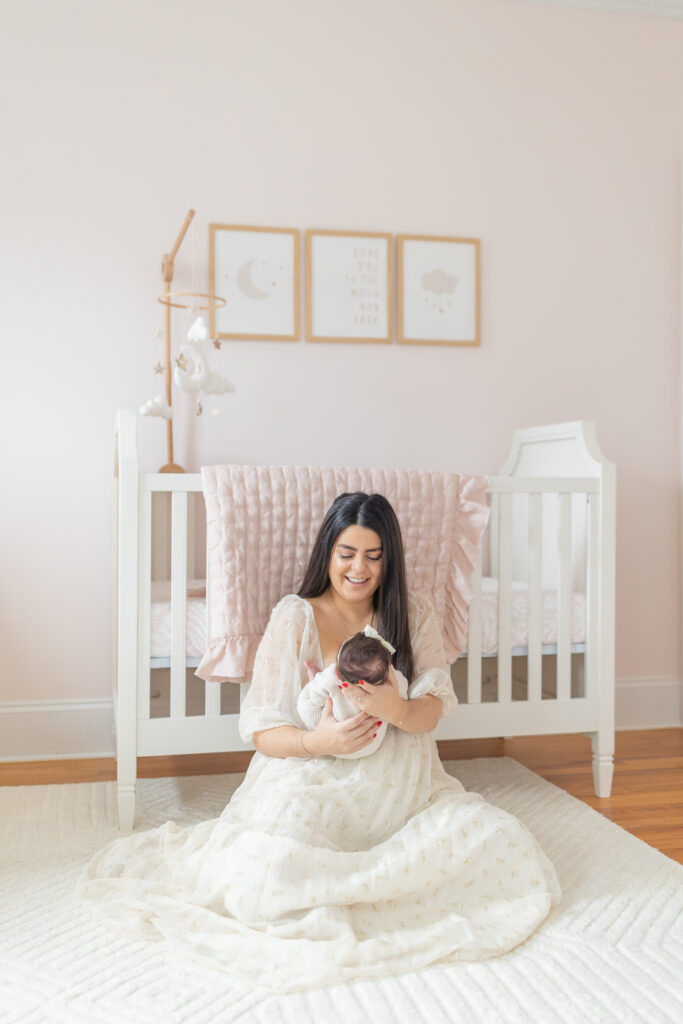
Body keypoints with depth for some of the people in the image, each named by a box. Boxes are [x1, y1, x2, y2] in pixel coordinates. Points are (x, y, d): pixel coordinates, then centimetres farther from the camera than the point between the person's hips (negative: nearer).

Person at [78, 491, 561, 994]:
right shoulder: (295, 617, -2)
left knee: (503, 839, -20)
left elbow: (434, 707, -2)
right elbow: (262, 730, -4)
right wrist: (316, 741, -26)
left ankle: (341, 873, -8)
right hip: (313, 784, -3)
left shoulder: (414, 614, 6)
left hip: (400, 791, 3)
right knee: (262, 884, -30)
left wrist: (399, 710, -27)